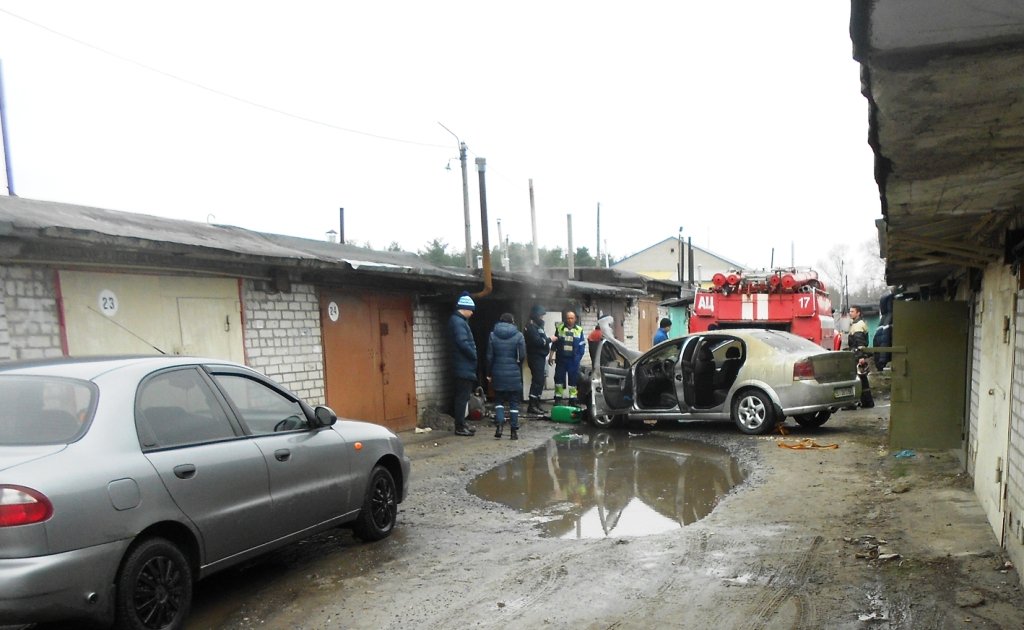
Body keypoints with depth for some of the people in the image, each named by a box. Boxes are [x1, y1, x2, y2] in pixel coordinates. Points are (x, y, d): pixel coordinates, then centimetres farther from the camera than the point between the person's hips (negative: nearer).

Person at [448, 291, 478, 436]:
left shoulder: (460, 320, 16)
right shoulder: (458, 321, -16)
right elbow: (463, 343, -25)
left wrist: (472, 356, 5)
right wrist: (474, 356, -13)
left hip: (465, 366, 10)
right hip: (464, 366, -10)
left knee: (463, 396, 15)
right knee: (462, 397, -6)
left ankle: (462, 423, 23)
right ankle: (460, 427, -2)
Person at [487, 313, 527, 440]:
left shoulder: (492, 335, 0)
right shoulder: (518, 335, -4)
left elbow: (490, 356, 0)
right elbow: (522, 356, -7)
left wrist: (489, 373, 8)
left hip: (498, 374, 1)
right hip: (514, 374, -1)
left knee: (499, 400, 14)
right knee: (514, 402, 8)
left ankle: (499, 425, -4)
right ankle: (514, 430, 7)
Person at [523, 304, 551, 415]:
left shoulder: (537, 326, 20)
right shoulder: (530, 327, -12)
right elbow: (538, 341, -22)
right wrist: (549, 339, -10)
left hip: (540, 357, 10)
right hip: (535, 357, -10)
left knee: (539, 381, 11)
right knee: (537, 381, -12)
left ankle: (536, 404, 17)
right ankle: (532, 406, -11)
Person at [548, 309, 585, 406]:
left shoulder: (579, 330, 2)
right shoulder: (559, 328, 3)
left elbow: (582, 345, 4)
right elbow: (554, 343, 7)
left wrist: (578, 357, -6)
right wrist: (551, 356, 5)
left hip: (573, 359, 0)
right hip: (561, 358, 0)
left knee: (573, 379, 3)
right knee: (559, 378, 4)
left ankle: (573, 399, 11)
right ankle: (558, 399, 13)